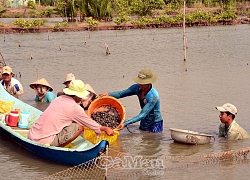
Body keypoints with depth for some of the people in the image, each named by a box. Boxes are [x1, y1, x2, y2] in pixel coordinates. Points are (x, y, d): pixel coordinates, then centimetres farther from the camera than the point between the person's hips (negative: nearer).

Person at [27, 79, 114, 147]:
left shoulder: (59, 99, 15)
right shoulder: (74, 108, -7)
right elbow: (89, 123, 8)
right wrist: (105, 128, 25)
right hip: (45, 141, -8)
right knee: (79, 126, -3)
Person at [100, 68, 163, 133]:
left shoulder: (153, 96, -30)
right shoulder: (137, 88, -9)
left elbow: (142, 115, -33)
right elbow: (121, 94, -3)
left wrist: (125, 124, -40)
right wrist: (109, 94, -24)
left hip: (155, 125, -7)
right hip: (144, 123, 7)